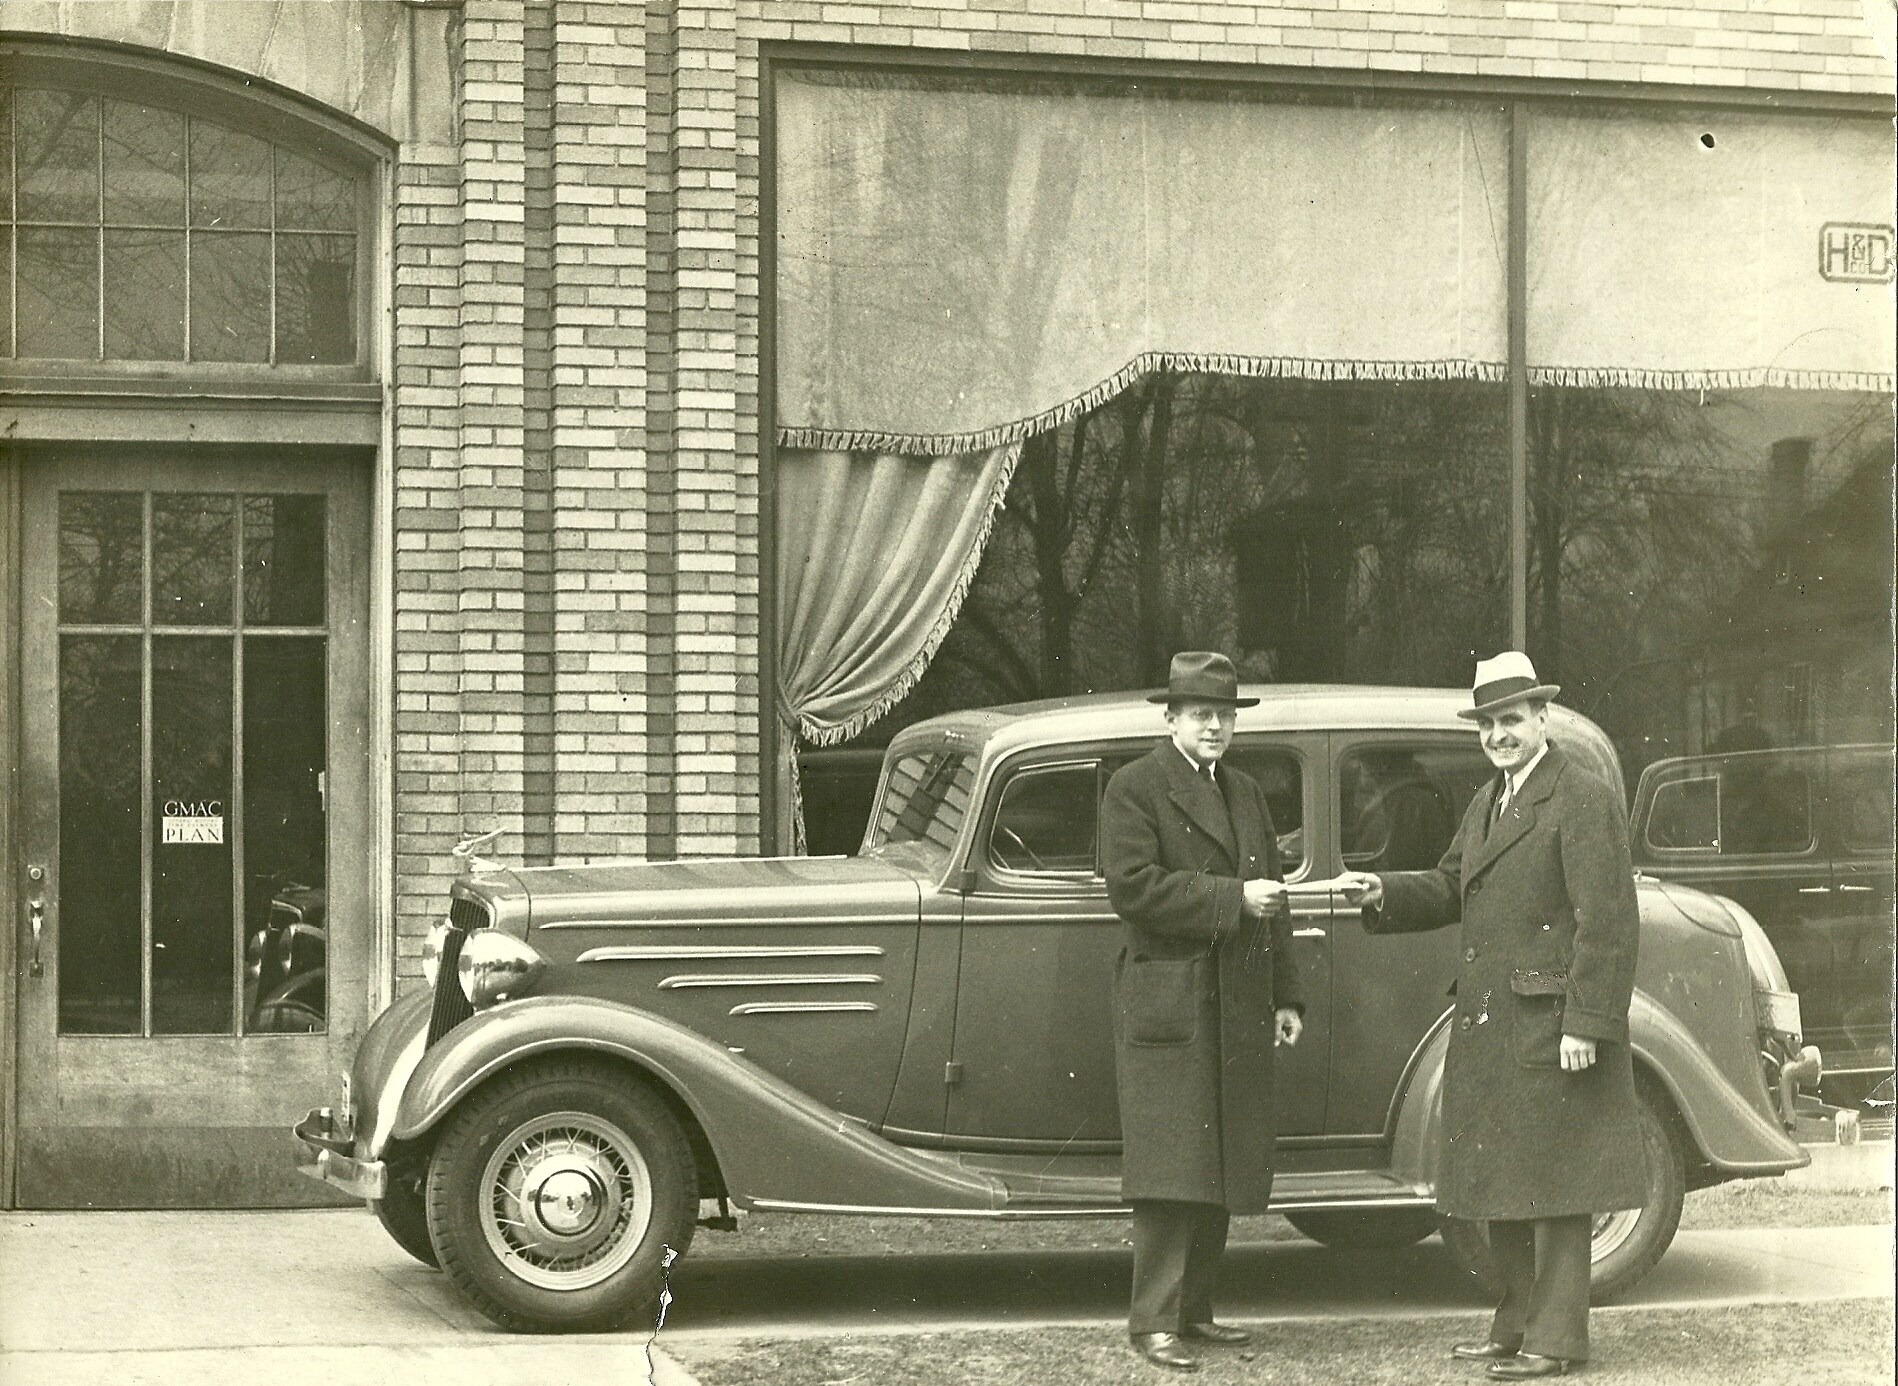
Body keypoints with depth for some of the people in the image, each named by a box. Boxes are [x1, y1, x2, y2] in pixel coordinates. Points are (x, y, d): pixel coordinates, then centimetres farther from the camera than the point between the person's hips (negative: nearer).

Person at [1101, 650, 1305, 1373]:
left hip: (1238, 1014, 7)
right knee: (1170, 1172, -9)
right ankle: (1153, 1321, -6)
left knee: (1222, 1170, 8)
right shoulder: (1135, 787, -4)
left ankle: (1194, 1310, 16)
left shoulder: (1247, 793, 19)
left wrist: (1285, 997, 16)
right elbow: (1133, 886, -16)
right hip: (1166, 1006, -7)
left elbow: (1270, 898, 22)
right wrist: (1232, 898, -17)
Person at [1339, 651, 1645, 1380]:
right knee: (1501, 1182, 14)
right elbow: (1450, 888, 19)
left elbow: (1608, 924, -16)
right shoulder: (1488, 802, 16)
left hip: (1552, 1029, -9)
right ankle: (1515, 1327, 24)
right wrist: (1383, 893, 0)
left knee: (1550, 1181, -3)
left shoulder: (1585, 800, -11)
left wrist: (1586, 1025, -20)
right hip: (1489, 1031, 9)